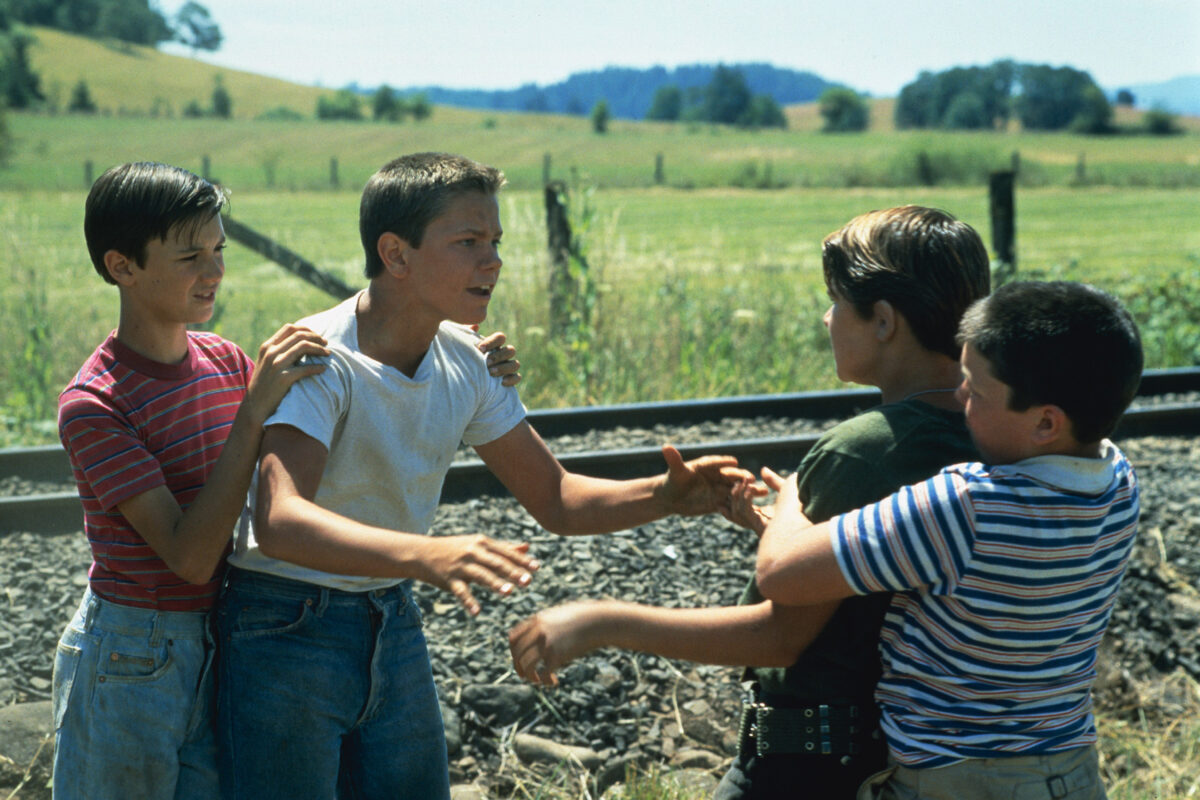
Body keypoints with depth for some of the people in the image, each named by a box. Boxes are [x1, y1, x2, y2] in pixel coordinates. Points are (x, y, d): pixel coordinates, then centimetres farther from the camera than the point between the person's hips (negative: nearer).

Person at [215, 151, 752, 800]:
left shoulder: (465, 366, -1)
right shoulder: (318, 360, -23)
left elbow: (555, 499, 5)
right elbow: (279, 521, -38)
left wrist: (666, 495, -14)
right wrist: (426, 555, -53)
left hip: (395, 625, 7)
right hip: (287, 630, -6)